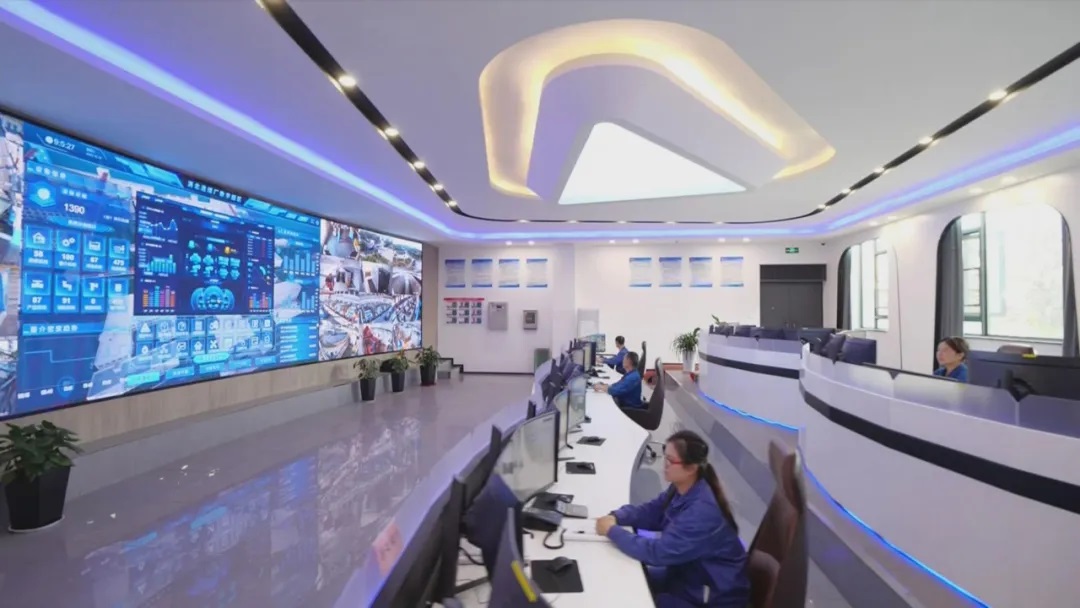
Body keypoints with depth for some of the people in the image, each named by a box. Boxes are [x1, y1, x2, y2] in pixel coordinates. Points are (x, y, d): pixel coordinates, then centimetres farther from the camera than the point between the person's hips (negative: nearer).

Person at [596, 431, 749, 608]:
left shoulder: (702, 512, -35)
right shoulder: (681, 489, -7)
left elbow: (658, 552, -34)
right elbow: (649, 511, 4)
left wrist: (612, 531, -25)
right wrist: (615, 517, -14)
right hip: (686, 574, 8)